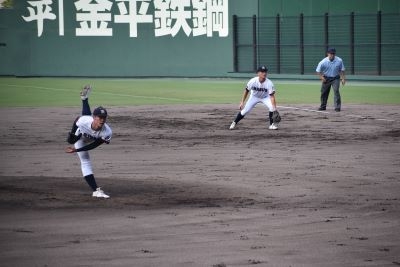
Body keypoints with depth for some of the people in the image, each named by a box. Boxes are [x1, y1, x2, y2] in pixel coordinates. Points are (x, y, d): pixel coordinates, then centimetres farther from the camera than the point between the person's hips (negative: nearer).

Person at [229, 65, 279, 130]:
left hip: (265, 97, -1)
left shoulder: (269, 83, -33)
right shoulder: (253, 81, -30)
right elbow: (246, 91, -13)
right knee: (245, 110, -4)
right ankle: (234, 123, 20)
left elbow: (272, 96, -34)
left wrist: (274, 108, -45)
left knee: (272, 108, -25)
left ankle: (272, 124, -4)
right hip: (254, 97, 1)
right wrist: (242, 102, -12)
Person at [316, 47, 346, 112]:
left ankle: (337, 107, -16)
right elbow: (318, 71, -7)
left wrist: (343, 78, -5)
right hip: (326, 78, 1)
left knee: (336, 91, -18)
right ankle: (323, 106, 28)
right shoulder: (323, 62, -18)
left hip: (335, 78, -1)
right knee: (324, 92, 10)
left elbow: (342, 70, 1)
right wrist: (321, 77, -18)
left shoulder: (339, 61, -13)